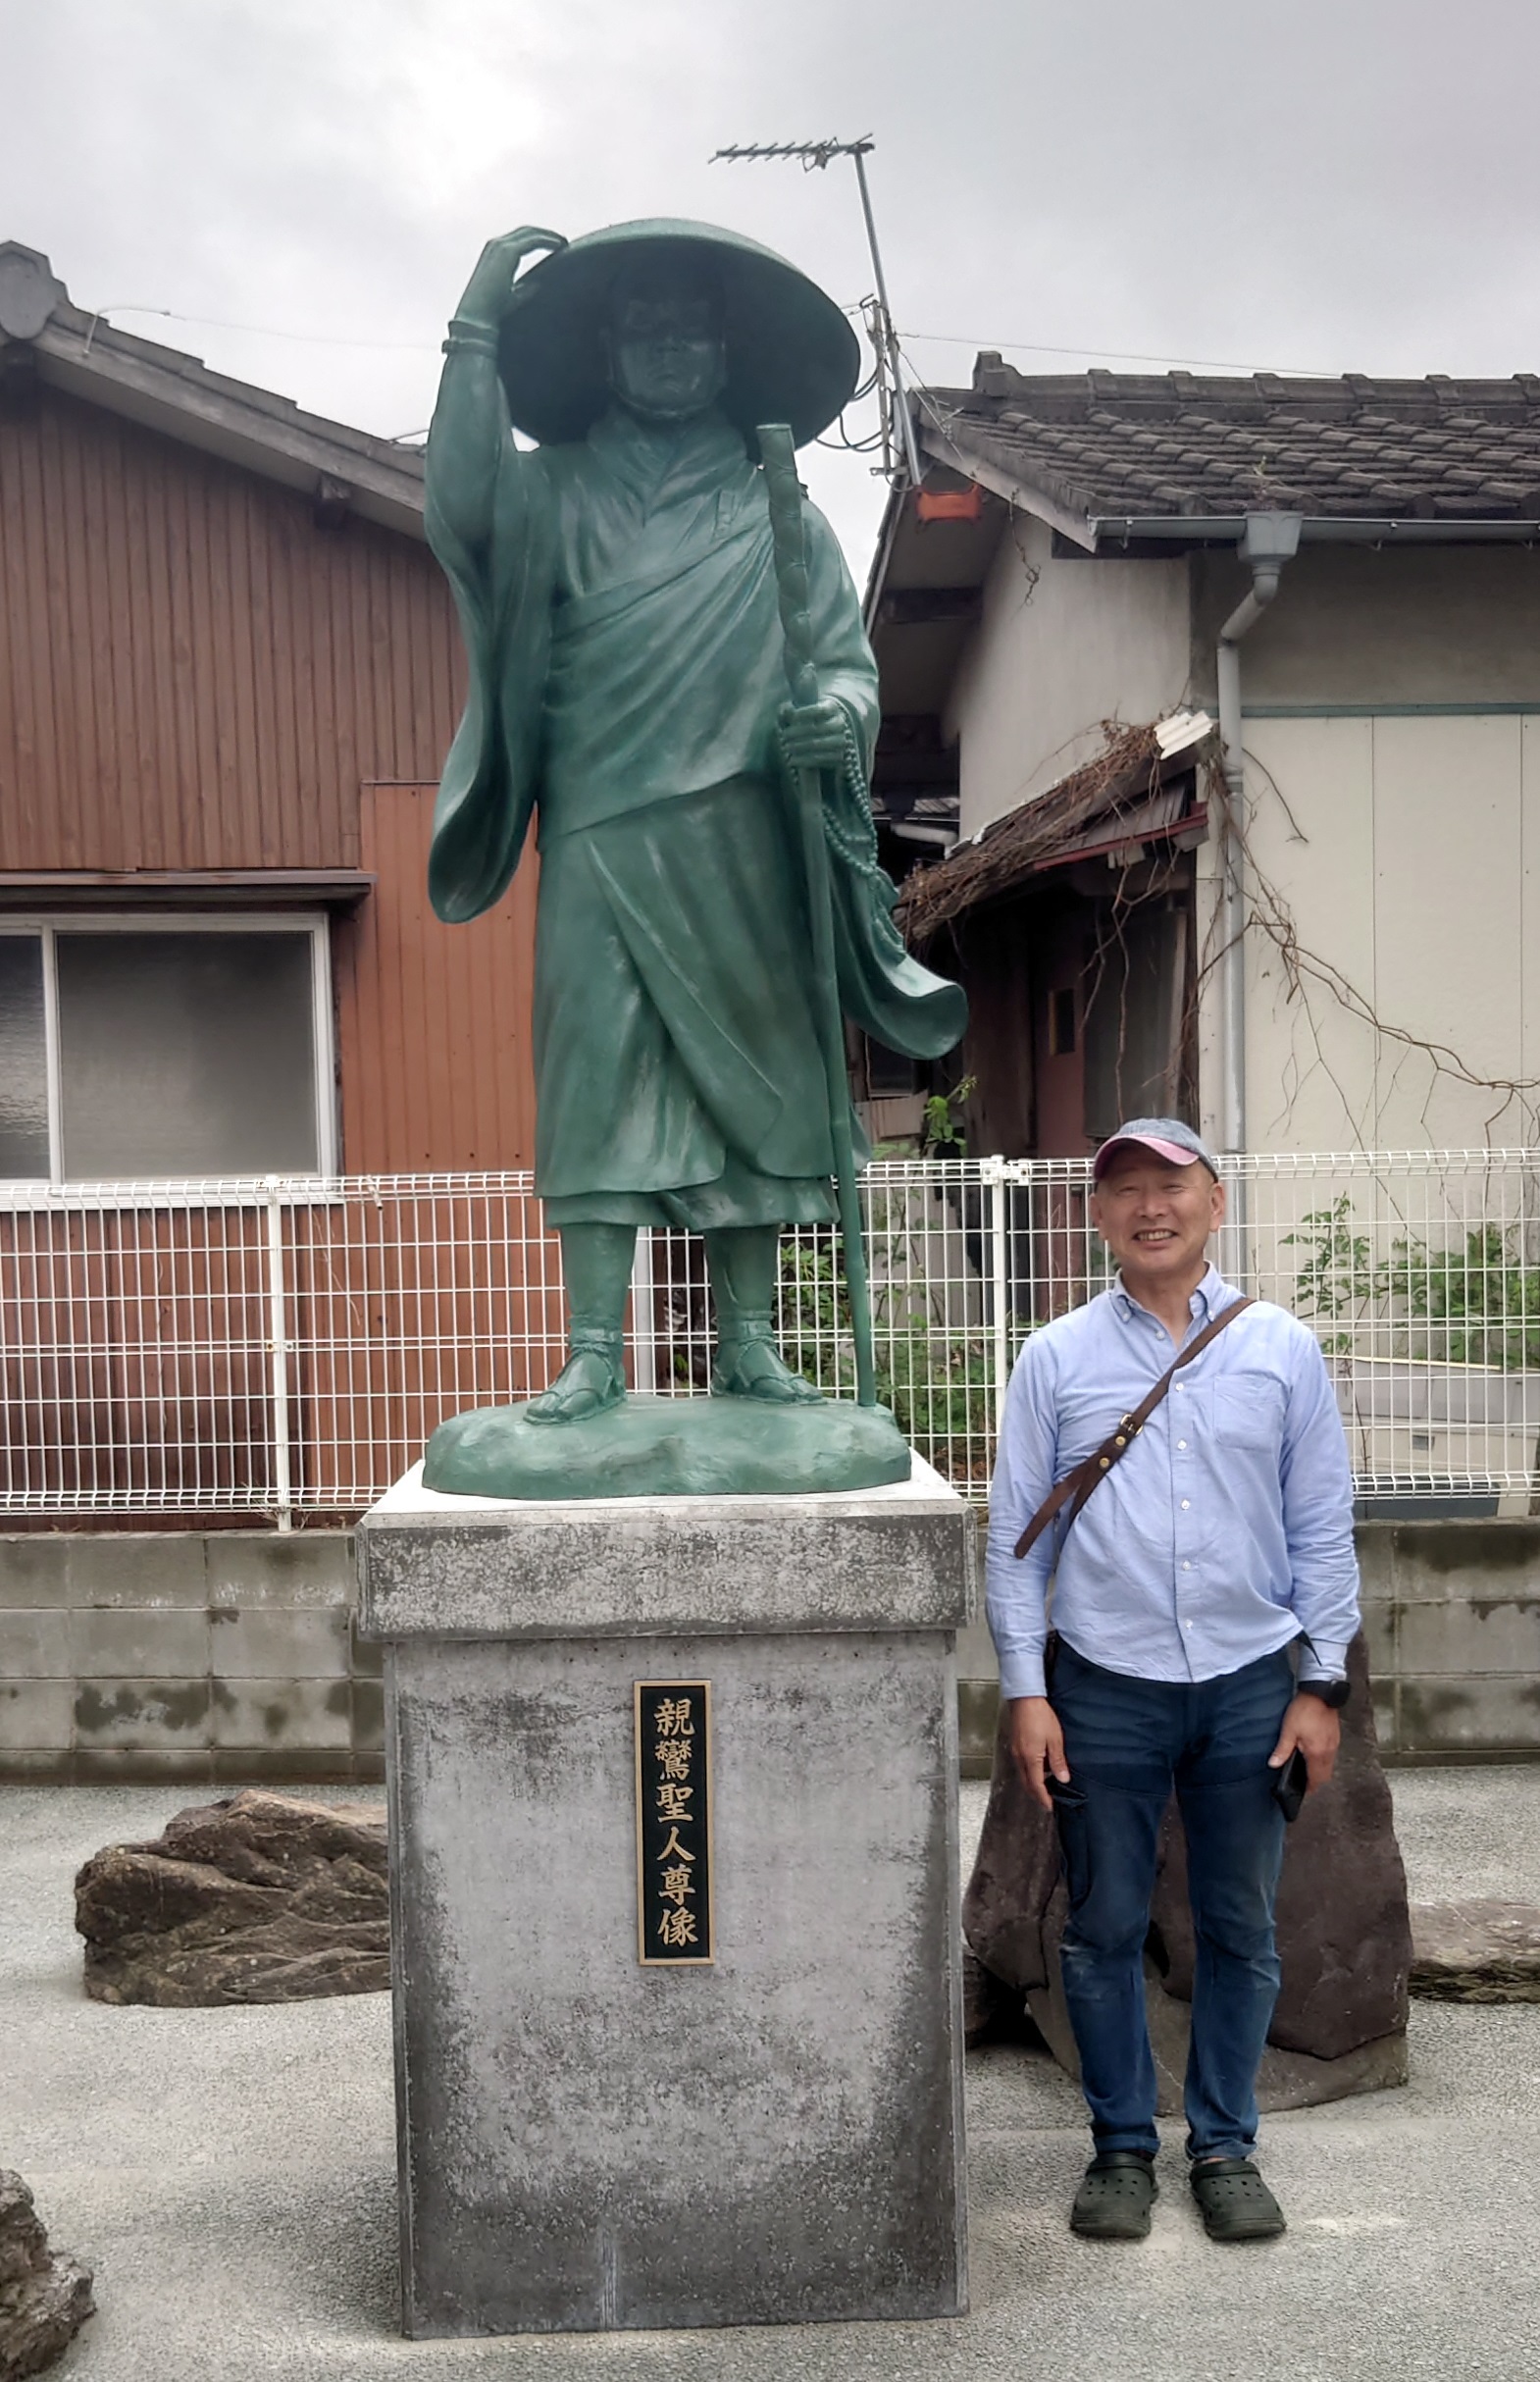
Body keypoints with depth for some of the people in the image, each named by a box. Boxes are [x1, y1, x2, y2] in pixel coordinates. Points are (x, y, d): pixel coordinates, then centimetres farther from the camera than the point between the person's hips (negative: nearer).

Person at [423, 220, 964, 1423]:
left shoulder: (779, 509, 16)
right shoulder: (557, 489, 15)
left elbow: (851, 658, 10)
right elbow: (460, 504, -5)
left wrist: (842, 712, -12)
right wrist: (477, 329, -5)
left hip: (741, 841, 1)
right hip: (599, 839, -1)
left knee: (752, 1080, 0)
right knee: (596, 1083, -6)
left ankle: (749, 1343, 7)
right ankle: (595, 1355, -4)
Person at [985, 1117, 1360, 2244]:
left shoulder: (1284, 1350, 3)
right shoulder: (1056, 1359, 0)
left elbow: (1322, 1528, 5)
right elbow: (1017, 1535, 2)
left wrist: (1322, 1684, 1)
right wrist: (1026, 1692, -3)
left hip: (1250, 1685, 1)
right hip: (1104, 1688, 0)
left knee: (1241, 1930, 11)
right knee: (1105, 1929, 8)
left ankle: (1226, 2145, 29)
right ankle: (1123, 2147, 26)